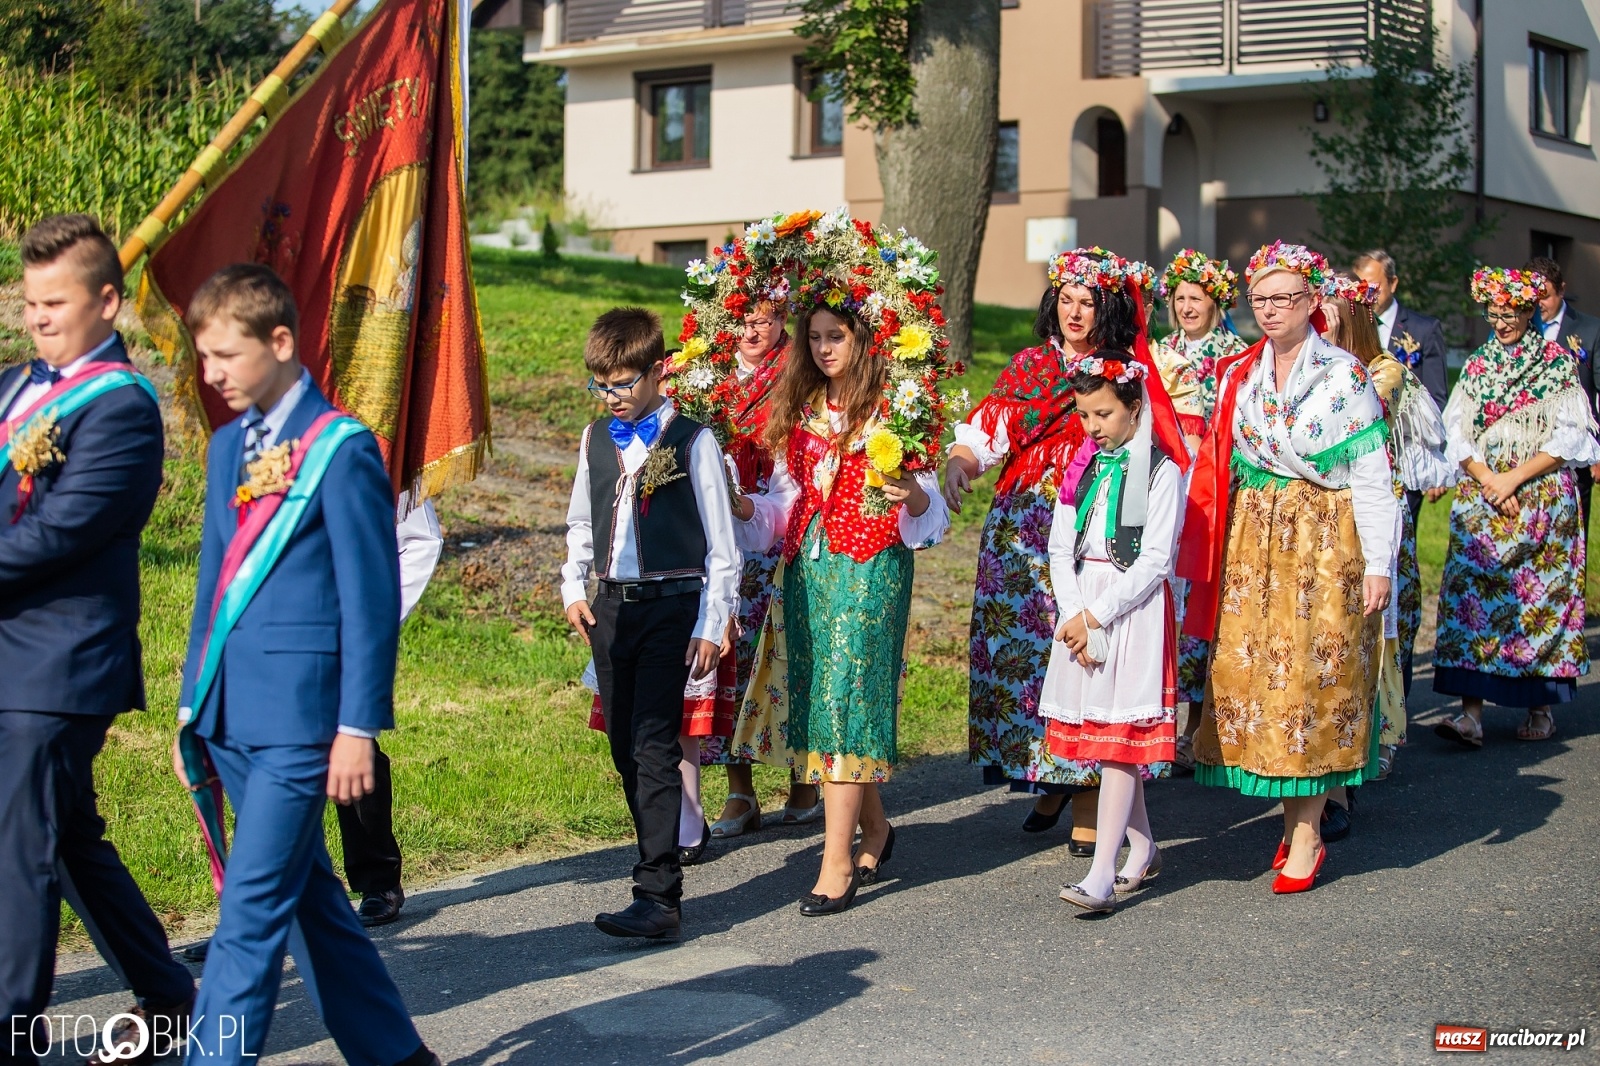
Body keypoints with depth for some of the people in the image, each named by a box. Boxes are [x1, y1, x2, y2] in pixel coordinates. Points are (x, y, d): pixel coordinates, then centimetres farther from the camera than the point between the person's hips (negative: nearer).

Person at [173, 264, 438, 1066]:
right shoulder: (229, 445, 13)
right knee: (306, 899, 14)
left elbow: (371, 599, -11)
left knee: (251, 909, -9)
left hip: (298, 717, -8)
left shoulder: (341, 449, -10)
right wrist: (193, 707, 17)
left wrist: (357, 727, -13)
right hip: (233, 717, 8)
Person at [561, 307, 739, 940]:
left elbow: (721, 543, -3)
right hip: (610, 606, 6)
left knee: (653, 748, -12)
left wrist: (712, 624, -7)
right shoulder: (595, 440, 11)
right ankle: (658, 859, 22)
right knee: (624, 748, 9)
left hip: (671, 606, -6)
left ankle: (659, 897, -13)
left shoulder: (692, 442, -5)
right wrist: (574, 588, 10)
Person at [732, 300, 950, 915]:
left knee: (846, 700, -11)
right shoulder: (799, 410, 14)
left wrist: (916, 496, -29)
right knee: (817, 701, 7)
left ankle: (837, 862, -11)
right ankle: (874, 829, 25)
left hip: (871, 567, -6)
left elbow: (927, 510, -7)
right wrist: (740, 505, -1)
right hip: (806, 567, 6)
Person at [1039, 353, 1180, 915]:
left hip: (1134, 607, -6)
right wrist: (1076, 617, -8)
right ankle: (1143, 849, 25)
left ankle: (1102, 875, -15)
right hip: (1082, 609, 6)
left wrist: (1096, 615, -14)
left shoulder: (1160, 471, -6)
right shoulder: (1081, 468, 11)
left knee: (1120, 736, -10)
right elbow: (1060, 548, 6)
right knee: (1102, 736, 9)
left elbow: (1155, 560, -12)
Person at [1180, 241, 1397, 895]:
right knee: (1251, 670, 1)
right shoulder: (1237, 376, 9)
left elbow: (1372, 476, -5)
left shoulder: (1346, 375, -3)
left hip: (1325, 540, -4)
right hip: (1251, 541, 4)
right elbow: (1219, 470, 12)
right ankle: (1295, 821, 13)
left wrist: (1377, 563, -9)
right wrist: (1208, 553, 6)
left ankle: (1306, 835, 1)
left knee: (1312, 675, -5)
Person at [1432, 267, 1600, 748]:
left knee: (1539, 597, -2)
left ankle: (1542, 707, 9)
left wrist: (1514, 477, -12)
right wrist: (1486, 477, -11)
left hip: (1543, 498, -3)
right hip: (1480, 500, 3)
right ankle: (1471, 713, -12)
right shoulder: (1476, 367, 13)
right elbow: (1456, 433, 6)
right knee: (1473, 594, -7)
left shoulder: (1558, 363, 3)